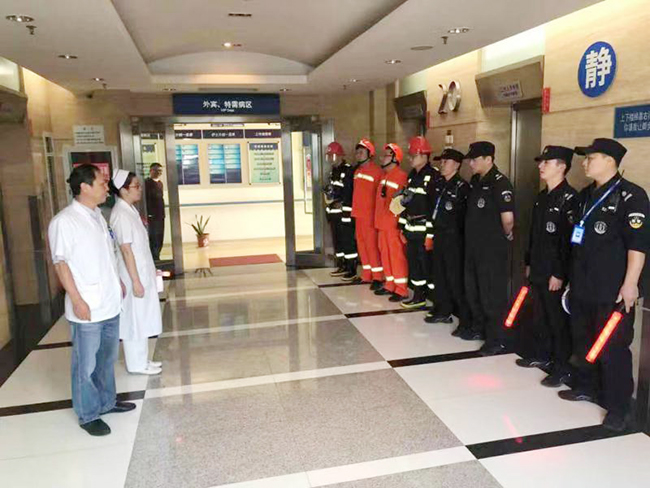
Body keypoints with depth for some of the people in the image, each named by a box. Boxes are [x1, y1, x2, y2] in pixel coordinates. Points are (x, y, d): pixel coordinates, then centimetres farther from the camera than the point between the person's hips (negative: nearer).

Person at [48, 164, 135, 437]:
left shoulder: (97, 215, 9)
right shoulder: (64, 221, -15)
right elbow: (61, 263, -16)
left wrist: (117, 282, 20)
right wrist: (77, 300, -18)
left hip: (110, 303, 8)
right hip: (87, 307, -8)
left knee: (107, 358, 20)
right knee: (86, 364, 6)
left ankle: (106, 401, 37)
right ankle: (88, 415, 22)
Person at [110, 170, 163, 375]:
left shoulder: (130, 210, 10)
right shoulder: (121, 214, -20)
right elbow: (126, 250, -22)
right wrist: (135, 281, -21)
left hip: (142, 273, 9)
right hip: (133, 276, -9)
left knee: (142, 320, 17)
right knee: (134, 321, 3)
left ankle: (142, 360, 29)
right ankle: (137, 364, 16)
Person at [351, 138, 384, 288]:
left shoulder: (376, 171, -10)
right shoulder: (357, 171, 15)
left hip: (370, 214, -8)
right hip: (358, 214, 8)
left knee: (371, 245, -7)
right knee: (361, 244, 13)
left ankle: (377, 277, 2)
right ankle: (367, 275, 23)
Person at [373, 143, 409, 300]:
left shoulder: (401, 176, -12)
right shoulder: (385, 176, 16)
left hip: (394, 224, -9)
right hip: (382, 223, 9)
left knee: (397, 255, -4)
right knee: (385, 254, 14)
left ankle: (401, 289, 3)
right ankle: (390, 285, 25)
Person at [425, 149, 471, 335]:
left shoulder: (462, 187, -12)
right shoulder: (441, 186, 14)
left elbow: (465, 215, -17)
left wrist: (456, 233, -16)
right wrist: (431, 233, 17)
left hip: (453, 239, -9)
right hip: (439, 236, 9)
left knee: (455, 279, -7)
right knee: (439, 275, 15)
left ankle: (466, 319, 1)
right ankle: (443, 311, 29)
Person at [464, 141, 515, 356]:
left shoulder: (499, 183, -17)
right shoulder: (475, 181, 10)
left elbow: (508, 218, -23)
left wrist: (504, 237, -7)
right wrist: (474, 236, 13)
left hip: (492, 249, -9)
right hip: (473, 245, 9)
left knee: (492, 294, 0)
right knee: (473, 290, 18)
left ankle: (497, 341, 12)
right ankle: (479, 329, 35)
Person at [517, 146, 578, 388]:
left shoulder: (569, 198, -16)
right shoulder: (542, 197, 12)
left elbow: (570, 241, -20)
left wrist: (560, 274, -20)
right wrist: (529, 263, 18)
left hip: (555, 275, -8)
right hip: (538, 271, 8)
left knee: (558, 321, 3)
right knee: (539, 317, 19)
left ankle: (562, 369, 15)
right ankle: (541, 355, 35)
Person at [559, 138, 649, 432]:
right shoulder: (586, 195, 13)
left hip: (612, 290, -8)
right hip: (582, 286, 8)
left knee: (613, 348, 0)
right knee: (583, 340, 17)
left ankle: (618, 407, 12)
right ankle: (587, 387, 35)